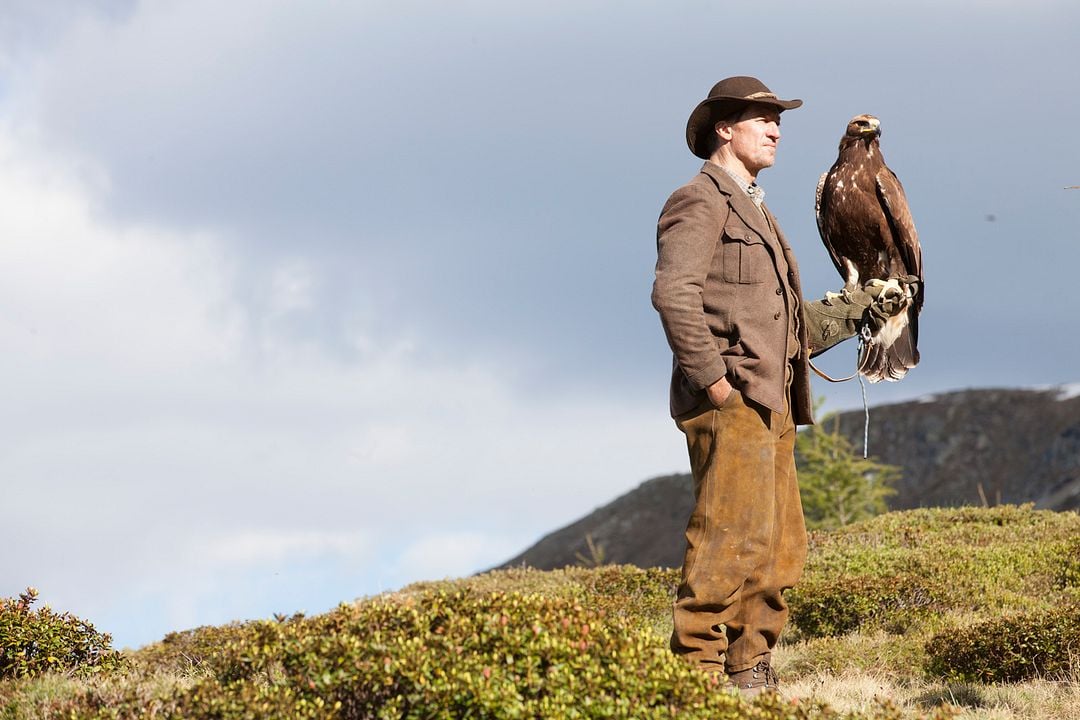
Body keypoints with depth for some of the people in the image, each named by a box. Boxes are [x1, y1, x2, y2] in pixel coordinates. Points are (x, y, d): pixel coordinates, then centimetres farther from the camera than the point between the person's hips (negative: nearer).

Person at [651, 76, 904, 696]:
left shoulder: (754, 210, 26)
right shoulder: (700, 202, -5)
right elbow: (675, 292, -20)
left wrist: (852, 312, 19)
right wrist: (712, 378, -22)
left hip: (771, 405, 10)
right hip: (731, 399, -10)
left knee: (781, 550, 9)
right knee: (733, 539, -15)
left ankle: (751, 670, 13)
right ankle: (698, 668, -14)